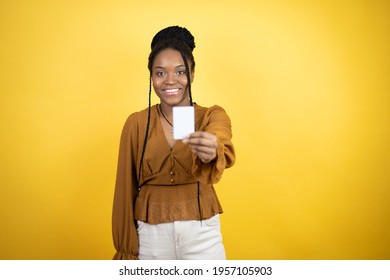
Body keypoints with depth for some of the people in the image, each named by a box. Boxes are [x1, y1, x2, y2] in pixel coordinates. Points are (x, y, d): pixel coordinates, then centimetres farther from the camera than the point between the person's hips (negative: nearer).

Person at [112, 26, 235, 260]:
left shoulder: (213, 116, -5)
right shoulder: (136, 124, -2)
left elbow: (221, 146, -27)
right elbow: (126, 190, 1)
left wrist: (211, 151, -49)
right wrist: (126, 248, 2)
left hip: (202, 234, 0)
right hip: (150, 235, 1)